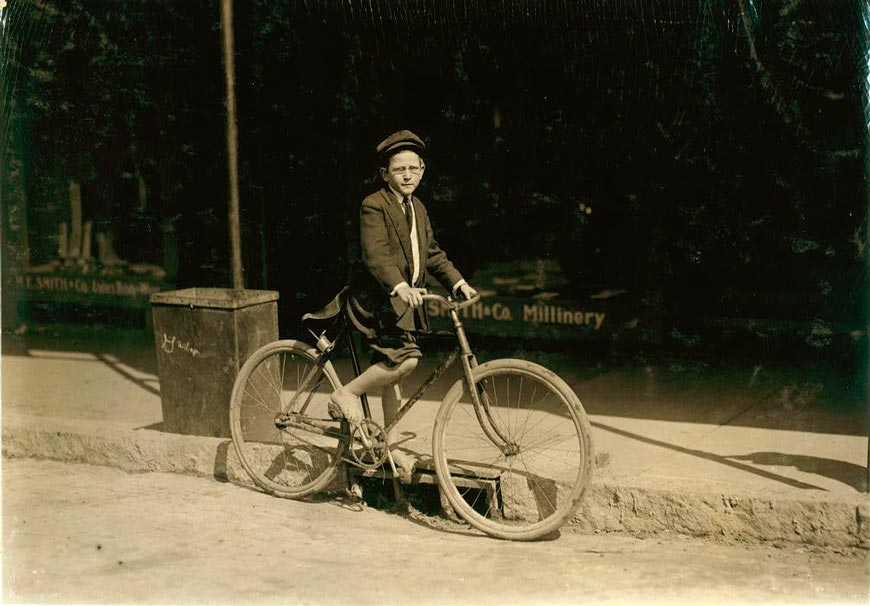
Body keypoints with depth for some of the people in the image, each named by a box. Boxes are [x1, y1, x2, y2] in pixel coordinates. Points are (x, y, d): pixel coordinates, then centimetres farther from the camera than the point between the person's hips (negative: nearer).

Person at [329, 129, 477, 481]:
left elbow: (432, 253, 18)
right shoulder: (374, 206, -12)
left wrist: (458, 283, 5)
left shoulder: (418, 209, 15)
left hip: (404, 300, 8)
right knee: (405, 359, -24)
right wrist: (399, 286, -39)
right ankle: (346, 394, -5)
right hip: (375, 300, -8)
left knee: (391, 367, 11)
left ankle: (390, 445, 19)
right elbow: (375, 253, -25)